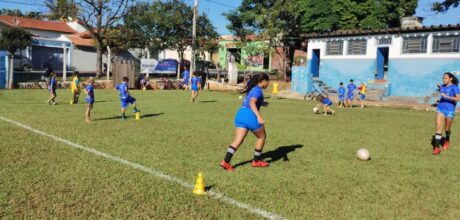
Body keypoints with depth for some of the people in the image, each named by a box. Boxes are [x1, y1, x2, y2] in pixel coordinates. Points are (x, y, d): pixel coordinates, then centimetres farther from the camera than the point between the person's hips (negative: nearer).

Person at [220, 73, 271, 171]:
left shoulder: (252, 89, 22)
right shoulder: (258, 90, -6)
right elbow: (252, 102, -23)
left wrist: (262, 103, 40)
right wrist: (259, 116, -33)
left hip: (240, 114, 8)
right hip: (250, 116, -8)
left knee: (238, 140, 3)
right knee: (261, 137, 14)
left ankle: (226, 161, -10)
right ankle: (256, 161, 22)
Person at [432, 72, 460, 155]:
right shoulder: (442, 86, 8)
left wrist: (446, 96, -25)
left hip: (450, 110, -4)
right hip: (440, 109, 4)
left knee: (447, 129, 11)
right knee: (438, 127, -10)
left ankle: (447, 140, 45)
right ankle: (437, 148, -14)